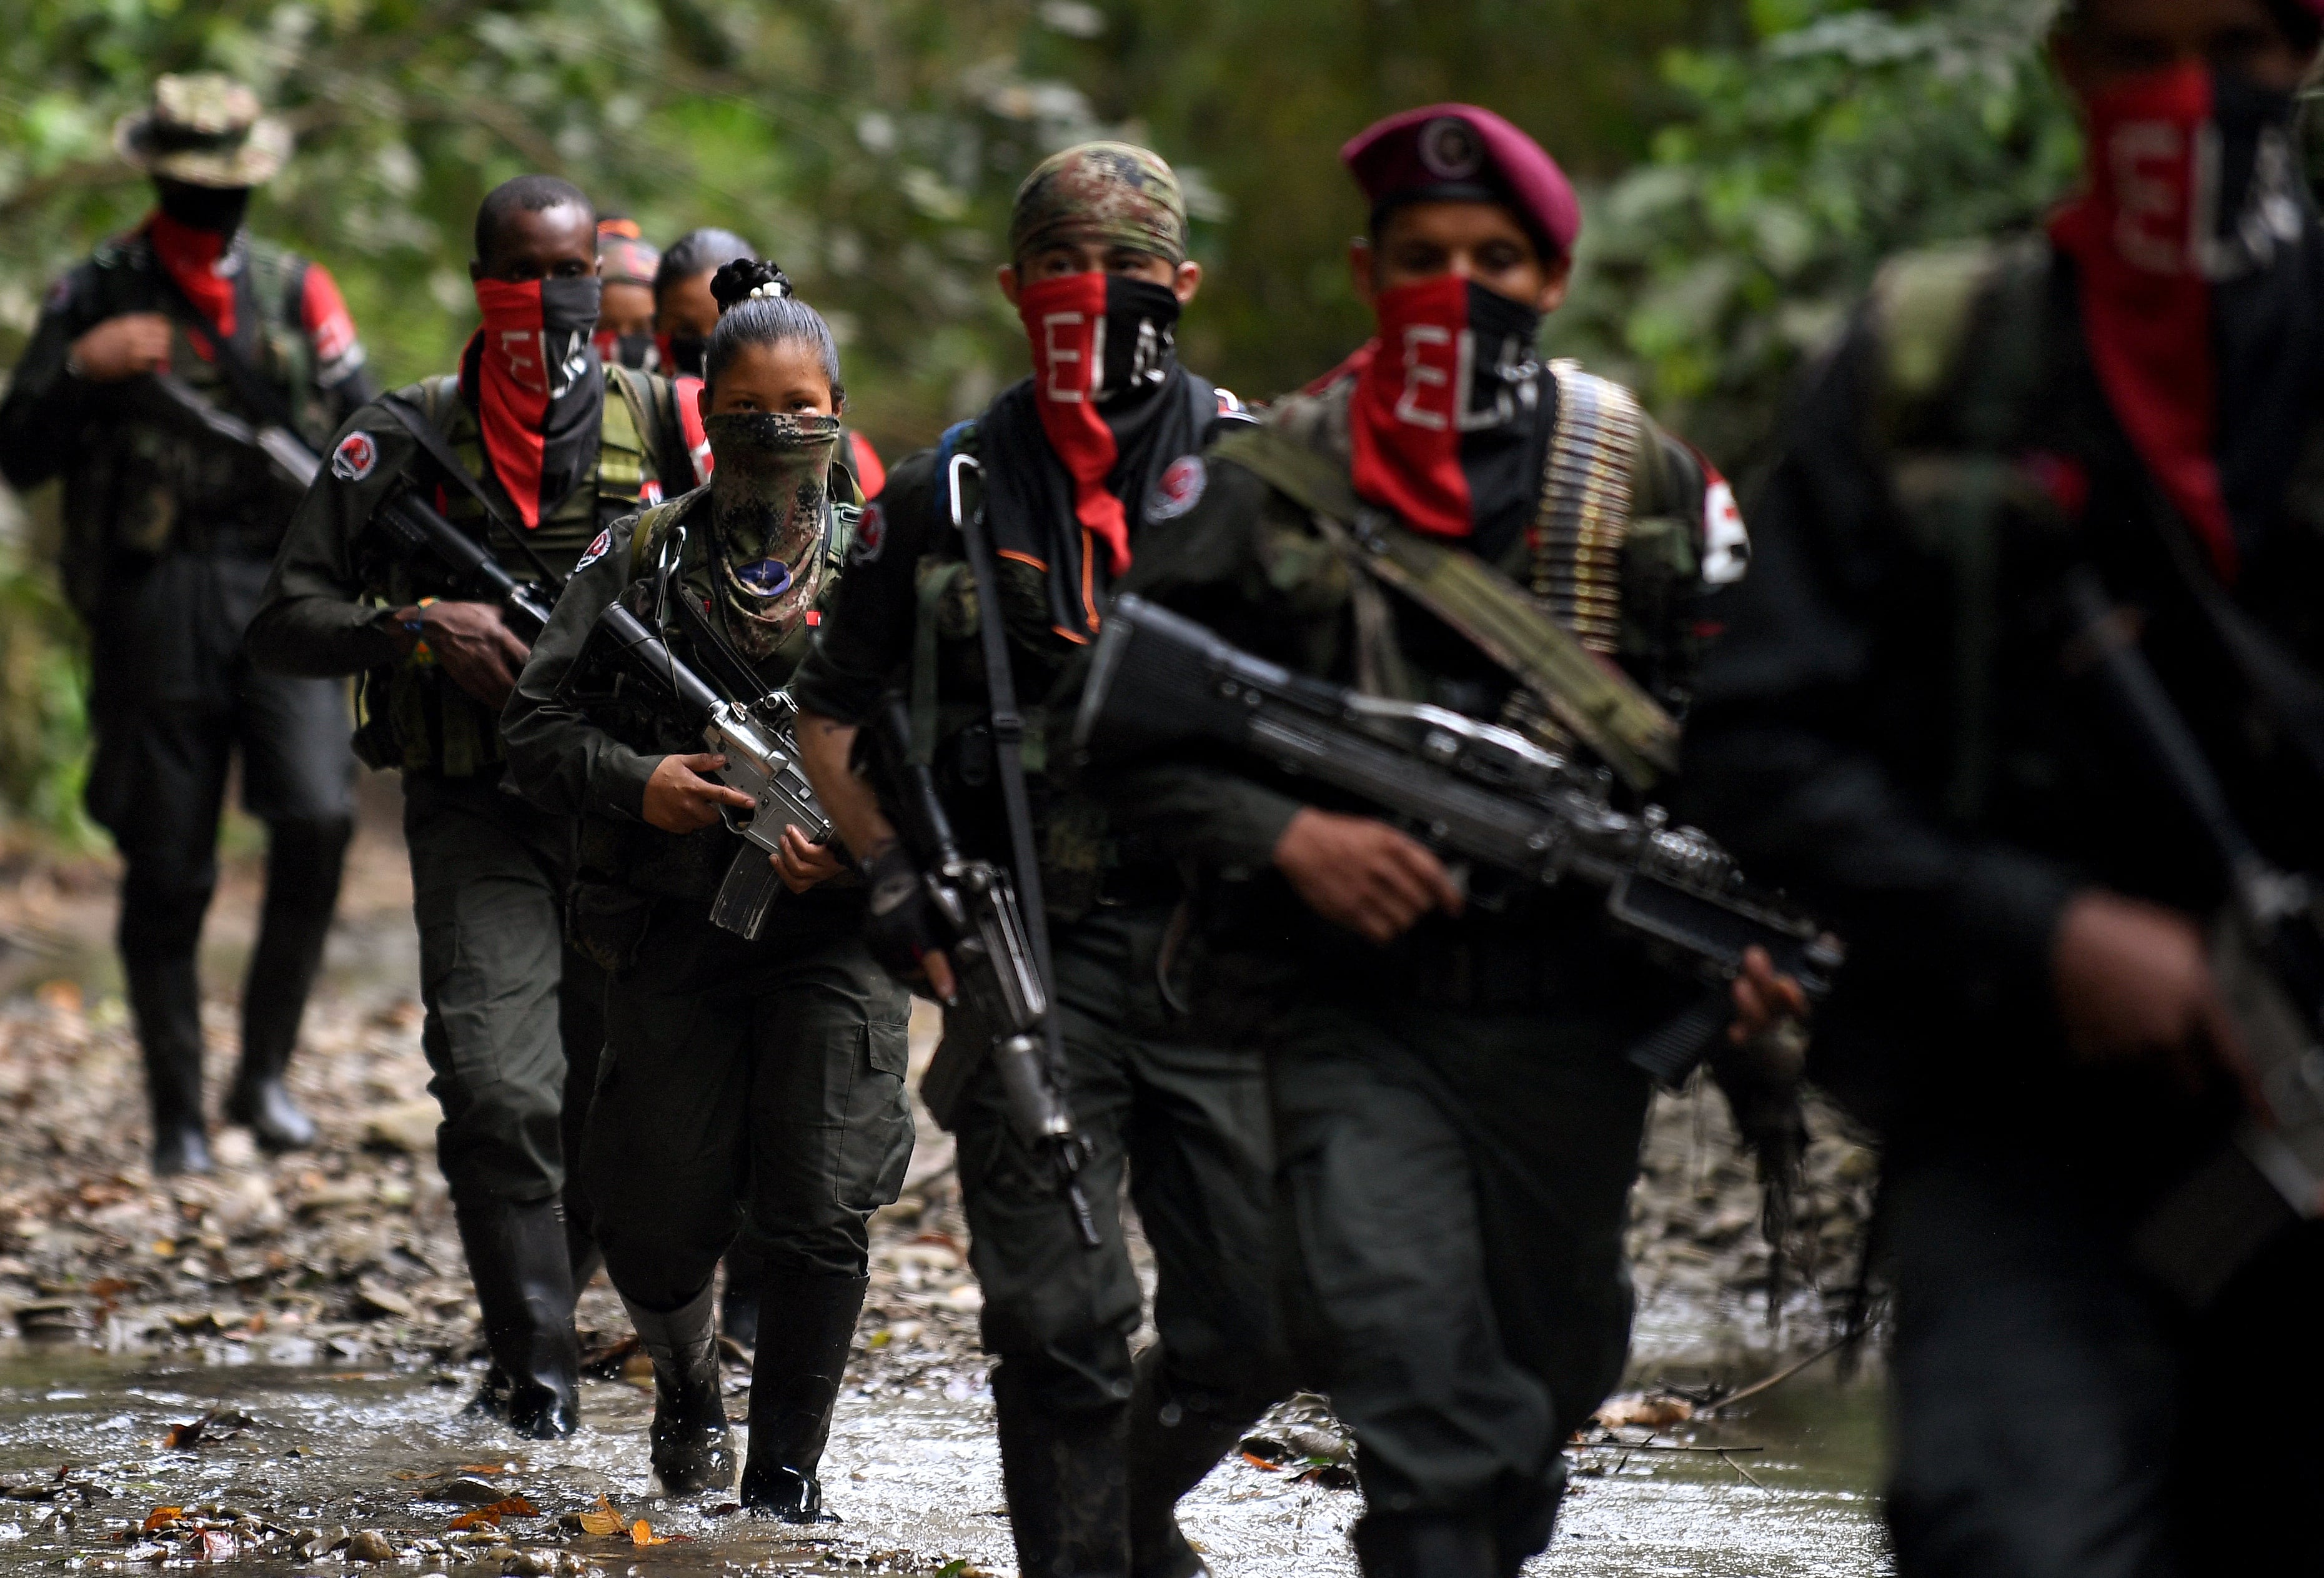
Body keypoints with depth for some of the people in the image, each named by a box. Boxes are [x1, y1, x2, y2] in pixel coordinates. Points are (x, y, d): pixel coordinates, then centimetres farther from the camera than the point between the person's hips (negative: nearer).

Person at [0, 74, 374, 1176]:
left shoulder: (297, 292, 11)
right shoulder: (96, 295, 5)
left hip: (279, 590, 1)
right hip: (151, 601, -1)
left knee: (316, 816, -18)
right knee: (166, 873, 1)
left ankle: (265, 1070, -4)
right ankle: (177, 1115, 12)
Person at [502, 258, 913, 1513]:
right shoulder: (642, 559, 4)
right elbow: (535, 723, 5)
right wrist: (634, 783, -14)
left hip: (833, 932, -1)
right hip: (675, 932, 1)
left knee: (819, 1217, -10)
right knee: (657, 1220, 5)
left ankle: (787, 1469, 5)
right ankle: (688, 1387, 37)